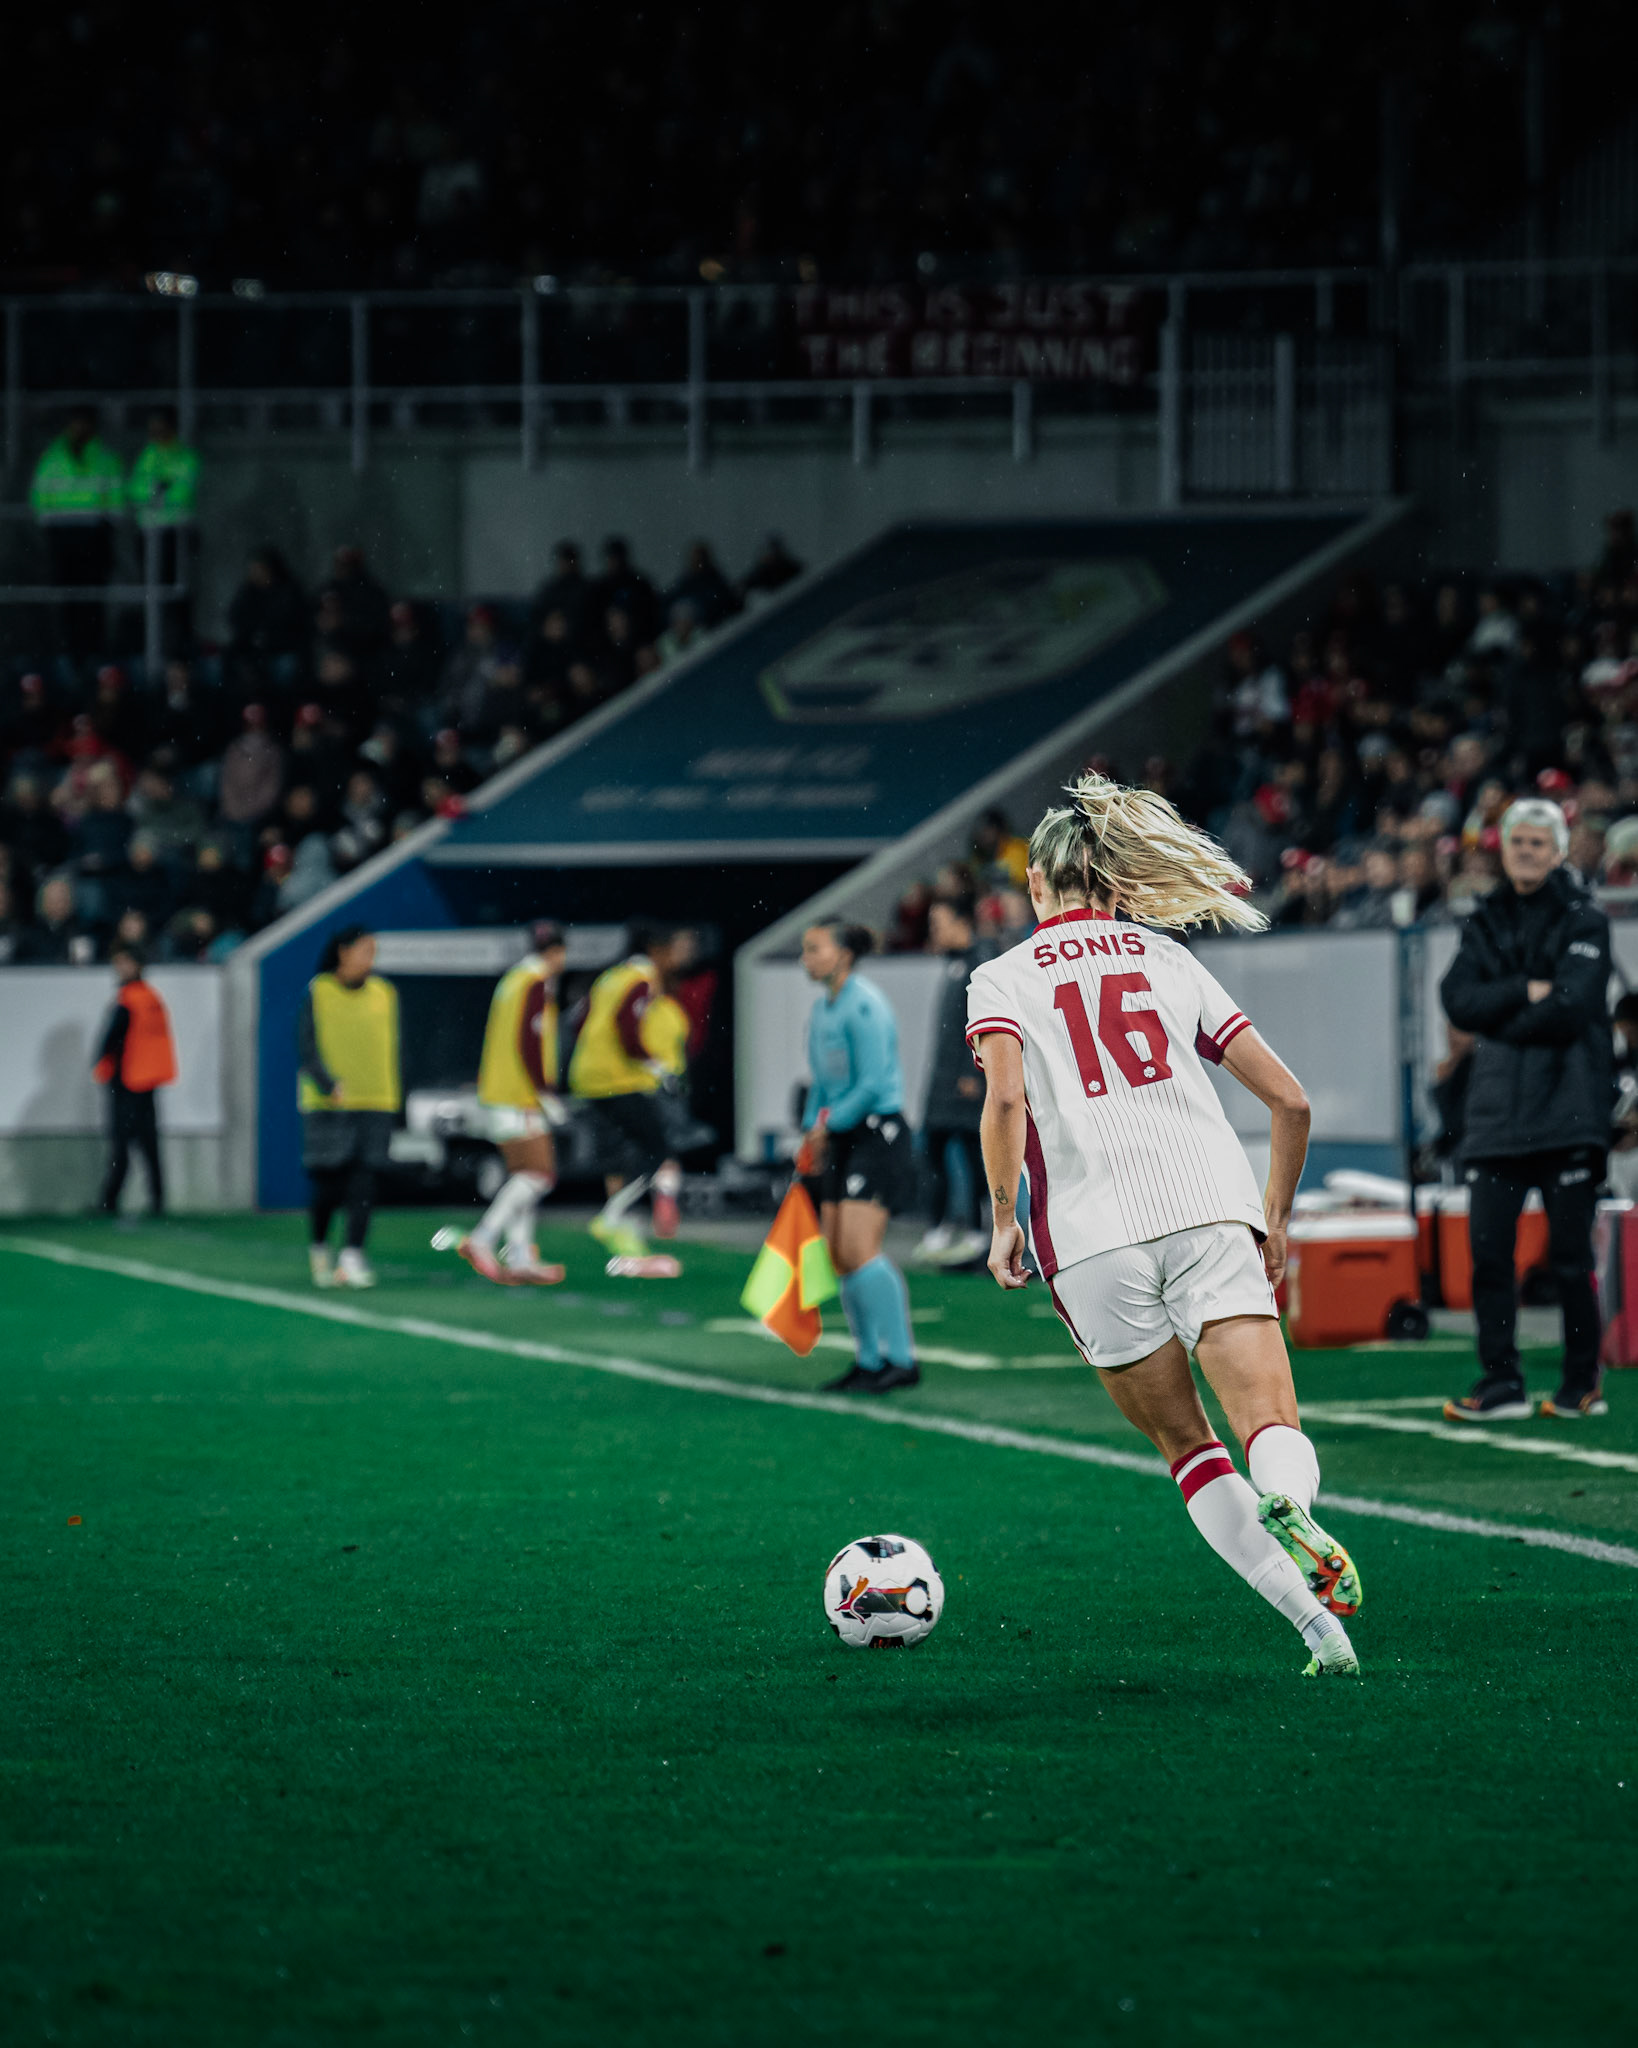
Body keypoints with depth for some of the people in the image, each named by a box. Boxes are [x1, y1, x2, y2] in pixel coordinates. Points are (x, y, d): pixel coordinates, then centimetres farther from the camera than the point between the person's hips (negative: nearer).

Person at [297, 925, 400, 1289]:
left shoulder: (383, 994, 9)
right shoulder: (318, 992, -1)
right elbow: (307, 1047, -7)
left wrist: (393, 1096, 14)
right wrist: (330, 1086, -19)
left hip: (374, 1103, 3)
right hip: (327, 1104, -3)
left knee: (363, 1179, -7)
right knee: (328, 1182, -2)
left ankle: (352, 1256, -11)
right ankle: (319, 1248, 21)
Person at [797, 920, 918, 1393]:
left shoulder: (864, 1006, -15)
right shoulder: (821, 1011, 14)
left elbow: (872, 1084, -19)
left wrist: (829, 1125, -12)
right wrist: (812, 1131, 12)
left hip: (877, 1132, -9)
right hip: (840, 1139, 9)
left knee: (859, 1248, -16)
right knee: (838, 1253, 4)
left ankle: (900, 1358, -12)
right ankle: (869, 1359, 11)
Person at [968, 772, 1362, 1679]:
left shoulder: (1002, 977, 12)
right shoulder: (1169, 959, 20)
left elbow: (1006, 1098, -9)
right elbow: (1290, 1101, 16)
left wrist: (1004, 1220, 2)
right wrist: (1274, 1221, 27)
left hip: (1091, 1238, -1)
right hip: (1211, 1211, 1)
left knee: (1183, 1443, 13)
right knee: (1270, 1429, -8)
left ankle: (1318, 1627, 0)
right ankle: (1289, 1507, -45)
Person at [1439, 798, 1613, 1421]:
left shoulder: (1584, 921, 1)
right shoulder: (1485, 924, 15)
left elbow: (1571, 1007, -13)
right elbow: (1458, 999, 1)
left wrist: (1500, 1022, -4)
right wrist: (1525, 992, -12)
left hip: (1567, 1110, -4)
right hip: (1496, 1108, 4)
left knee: (1570, 1253, -2)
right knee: (1488, 1248, -3)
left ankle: (1583, 1383, 9)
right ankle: (1500, 1385, 2)